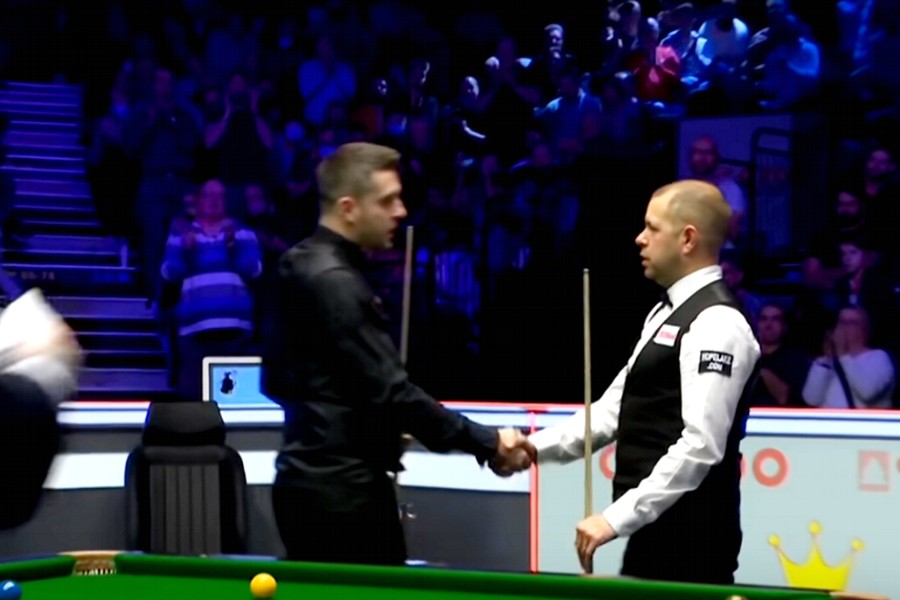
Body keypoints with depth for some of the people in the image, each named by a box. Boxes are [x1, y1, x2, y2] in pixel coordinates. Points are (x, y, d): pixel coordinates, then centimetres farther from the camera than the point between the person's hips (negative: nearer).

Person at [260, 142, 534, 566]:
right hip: (341, 490, -10)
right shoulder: (334, 281, -17)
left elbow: (276, 379, 20)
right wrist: (486, 444, -18)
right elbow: (390, 391, -22)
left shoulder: (299, 266, 13)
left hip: (313, 480, 10)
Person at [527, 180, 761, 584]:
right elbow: (615, 410, 18)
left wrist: (618, 518, -24)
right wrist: (536, 447, 4)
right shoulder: (667, 313, 17)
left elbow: (701, 446, -23)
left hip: (688, 536, -9)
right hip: (657, 529, 9)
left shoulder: (716, 323, -15)